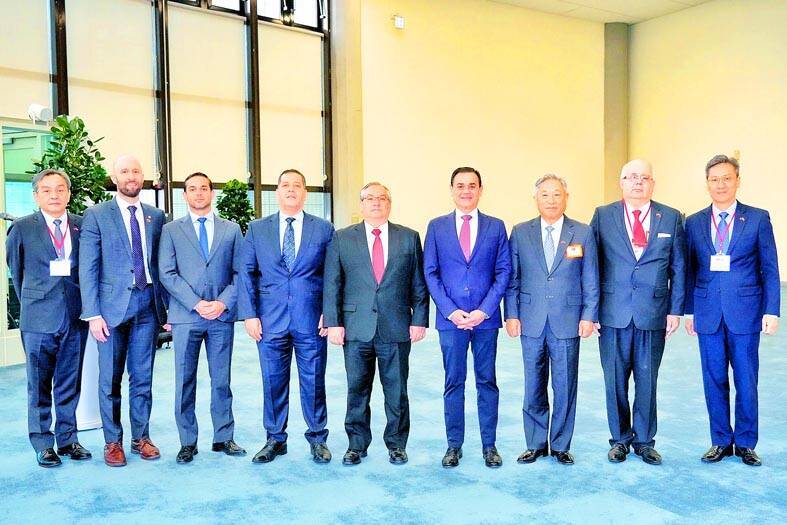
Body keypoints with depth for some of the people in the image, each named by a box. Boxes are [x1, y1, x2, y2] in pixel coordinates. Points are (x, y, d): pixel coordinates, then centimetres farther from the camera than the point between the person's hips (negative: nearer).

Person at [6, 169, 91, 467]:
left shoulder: (83, 225, 3)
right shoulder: (22, 228, 0)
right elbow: (15, 269, 11)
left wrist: (87, 304, 6)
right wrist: (30, 301, 14)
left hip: (75, 316, 2)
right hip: (38, 318, -1)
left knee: (70, 383, 11)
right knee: (39, 384, 7)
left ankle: (67, 439, 22)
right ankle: (42, 443, 18)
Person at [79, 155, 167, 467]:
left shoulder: (156, 216, 9)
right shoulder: (96, 215, -1)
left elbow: (163, 265, 11)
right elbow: (87, 268, -4)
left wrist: (168, 306, 7)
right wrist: (93, 313, -10)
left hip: (148, 304, 3)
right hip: (112, 306, -2)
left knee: (143, 377, 10)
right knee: (110, 379, 6)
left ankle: (141, 437, 22)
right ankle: (113, 441, 19)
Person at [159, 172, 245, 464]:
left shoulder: (231, 229, 10)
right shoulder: (171, 230, 7)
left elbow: (240, 272, 5)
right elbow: (167, 274, -2)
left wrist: (224, 302, -10)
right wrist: (196, 304, -12)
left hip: (222, 315, 1)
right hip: (185, 316, -1)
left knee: (221, 380, 8)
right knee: (185, 382, 4)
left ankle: (224, 438, 17)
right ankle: (188, 442, 14)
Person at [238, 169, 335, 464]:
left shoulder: (324, 229, 5)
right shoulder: (257, 229, 8)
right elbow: (246, 273, 5)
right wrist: (249, 314, -4)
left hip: (311, 320, -1)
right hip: (271, 320, 1)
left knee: (313, 382, 7)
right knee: (273, 382, 8)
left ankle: (317, 439, 22)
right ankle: (275, 440, 23)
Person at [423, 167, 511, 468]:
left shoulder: (496, 226, 6)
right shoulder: (437, 227, 5)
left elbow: (503, 271, 2)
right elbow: (430, 273, 3)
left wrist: (484, 310, -9)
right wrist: (450, 310, -8)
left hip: (486, 317, 0)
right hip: (450, 318, 0)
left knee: (487, 382, 8)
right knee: (454, 383, 7)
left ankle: (489, 445, 18)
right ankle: (454, 445, 17)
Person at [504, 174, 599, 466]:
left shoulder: (583, 233, 3)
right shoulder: (520, 232, 4)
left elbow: (591, 280, 4)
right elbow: (512, 278, 5)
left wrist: (589, 316, -2)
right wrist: (511, 315, -1)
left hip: (568, 322, -1)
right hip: (531, 322, 1)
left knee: (565, 387, 7)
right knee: (533, 387, 9)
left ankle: (561, 446, 21)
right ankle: (536, 444, 22)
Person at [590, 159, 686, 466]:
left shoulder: (672, 218, 6)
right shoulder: (603, 216, 3)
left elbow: (678, 268, 7)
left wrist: (675, 310, 2)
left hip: (653, 313, 1)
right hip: (613, 313, 0)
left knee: (647, 380, 9)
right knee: (615, 380, 8)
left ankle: (644, 440, 24)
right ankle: (620, 438, 23)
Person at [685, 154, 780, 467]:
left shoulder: (758, 219, 1)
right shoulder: (693, 223, 7)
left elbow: (770, 269, 1)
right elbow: (690, 271, 8)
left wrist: (771, 311, -5)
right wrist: (689, 311, 5)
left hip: (745, 312, -2)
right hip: (708, 313, 2)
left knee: (746, 381, 6)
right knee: (714, 380, 8)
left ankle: (745, 443, 21)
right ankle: (720, 441, 21)